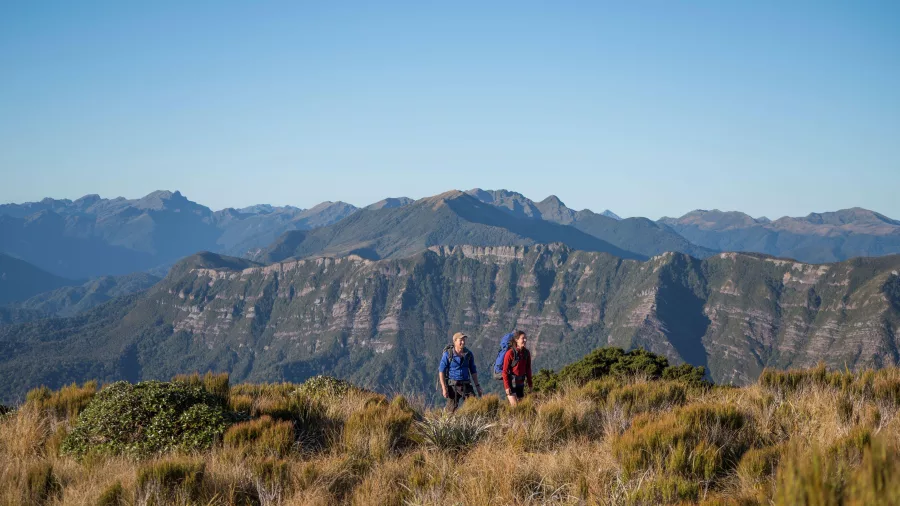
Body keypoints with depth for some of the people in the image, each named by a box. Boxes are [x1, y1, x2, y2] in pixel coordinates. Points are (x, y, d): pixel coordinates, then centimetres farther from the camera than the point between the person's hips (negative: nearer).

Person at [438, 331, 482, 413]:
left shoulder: (468, 354, 7)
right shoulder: (448, 354, -5)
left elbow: (473, 371, 16)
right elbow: (441, 371, -5)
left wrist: (477, 385, 10)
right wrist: (444, 388, -12)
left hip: (466, 385, 3)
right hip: (453, 385, -3)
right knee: (452, 409, -2)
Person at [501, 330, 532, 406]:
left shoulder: (526, 353, 2)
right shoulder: (510, 353, -14)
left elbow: (528, 369, 10)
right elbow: (505, 371, -12)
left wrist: (530, 384, 9)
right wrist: (507, 386, -16)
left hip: (520, 383, 6)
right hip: (511, 383, -6)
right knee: (515, 406, -13)